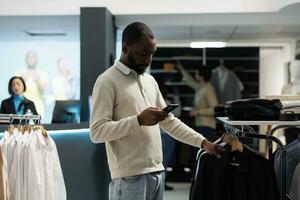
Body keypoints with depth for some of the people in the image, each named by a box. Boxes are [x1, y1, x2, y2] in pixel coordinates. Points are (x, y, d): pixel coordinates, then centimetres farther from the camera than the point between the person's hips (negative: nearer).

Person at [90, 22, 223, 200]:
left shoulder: (150, 80, 16)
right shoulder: (108, 81, -7)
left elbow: (170, 121, 19)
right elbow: (97, 131, -15)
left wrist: (203, 142, 9)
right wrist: (139, 120, -21)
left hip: (157, 173, 7)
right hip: (129, 178, -7)